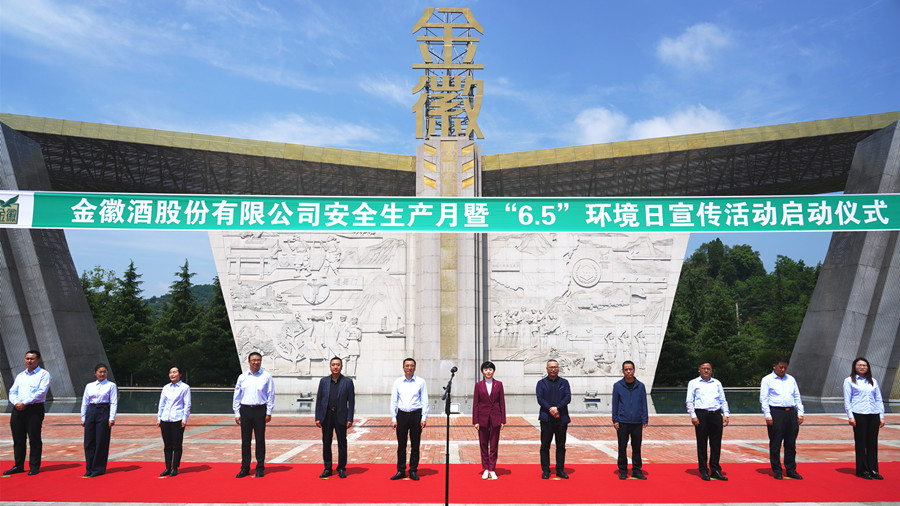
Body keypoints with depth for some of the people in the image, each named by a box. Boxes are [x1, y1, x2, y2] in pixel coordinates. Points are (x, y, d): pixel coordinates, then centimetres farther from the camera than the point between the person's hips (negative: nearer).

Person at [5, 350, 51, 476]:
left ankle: (34, 467, 3)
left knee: (34, 439, -3)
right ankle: (18, 466, 18)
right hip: (18, 409, 6)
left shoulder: (43, 374, 0)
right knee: (18, 438, 8)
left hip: (34, 409, -6)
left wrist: (24, 403, -16)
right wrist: (16, 403, -7)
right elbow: (12, 392, 14)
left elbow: (41, 392, -11)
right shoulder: (20, 375, 20)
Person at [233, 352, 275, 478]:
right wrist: (237, 413, 6)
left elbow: (271, 395, 2)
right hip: (245, 410, 2)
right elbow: (237, 396, 12)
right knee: (245, 440, 5)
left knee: (260, 440, 3)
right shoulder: (242, 377, 9)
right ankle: (245, 468, 15)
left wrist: (269, 412, -3)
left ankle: (260, 468, 12)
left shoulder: (266, 377, 2)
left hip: (260, 410, -2)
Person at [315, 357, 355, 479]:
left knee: (342, 443, 3)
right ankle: (327, 469, 18)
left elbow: (351, 401, 0)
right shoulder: (324, 381, 6)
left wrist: (350, 419, -7)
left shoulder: (348, 382, 1)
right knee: (326, 443, 7)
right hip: (326, 415, 2)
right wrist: (317, 417, 0)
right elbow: (319, 400, 7)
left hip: (341, 416, -2)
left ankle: (342, 469, 15)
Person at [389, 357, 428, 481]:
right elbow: (393, 401, 8)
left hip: (416, 415, -1)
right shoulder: (398, 382, 7)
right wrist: (393, 418, 1)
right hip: (401, 415, 1)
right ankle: (401, 471, 14)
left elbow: (425, 401, 2)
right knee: (401, 445, 4)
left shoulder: (421, 382, 3)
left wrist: (424, 418, -6)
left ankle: (413, 471, 13)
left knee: (415, 445, 3)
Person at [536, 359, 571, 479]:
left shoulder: (564, 382, 11)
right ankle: (545, 470, 9)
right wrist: (550, 409, -16)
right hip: (546, 419, -1)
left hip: (561, 419, 1)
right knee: (545, 446, 1)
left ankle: (560, 470, 15)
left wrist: (557, 408, -16)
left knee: (561, 446, 6)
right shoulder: (541, 383, 9)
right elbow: (540, 398, -3)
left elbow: (568, 397, -2)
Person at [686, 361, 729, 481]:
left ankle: (715, 470, 13)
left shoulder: (717, 383, 17)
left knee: (716, 444, 3)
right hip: (701, 414, -3)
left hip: (716, 414, 3)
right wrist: (693, 416, -8)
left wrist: (725, 414, 6)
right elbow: (689, 401, 3)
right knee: (702, 443, -1)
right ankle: (704, 471, 7)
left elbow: (723, 400, 18)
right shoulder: (693, 383, 7)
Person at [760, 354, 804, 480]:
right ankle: (777, 471, 8)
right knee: (775, 444, -1)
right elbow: (763, 398, -3)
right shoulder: (767, 379, 2)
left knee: (791, 444, 8)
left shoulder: (791, 379, 18)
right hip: (776, 413, -5)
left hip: (791, 413, 5)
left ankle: (791, 470, 18)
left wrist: (800, 413, 9)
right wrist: (767, 415, -12)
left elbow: (797, 397, 19)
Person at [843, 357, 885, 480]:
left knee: (873, 443, 4)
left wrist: (882, 416, 9)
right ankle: (862, 470, 6)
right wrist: (850, 416, -7)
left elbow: (879, 399, 17)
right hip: (859, 414, -4)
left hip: (874, 415, 4)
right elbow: (847, 400, 1)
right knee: (861, 443, -1)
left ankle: (873, 470, 12)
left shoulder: (873, 381, 17)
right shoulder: (849, 381, 5)